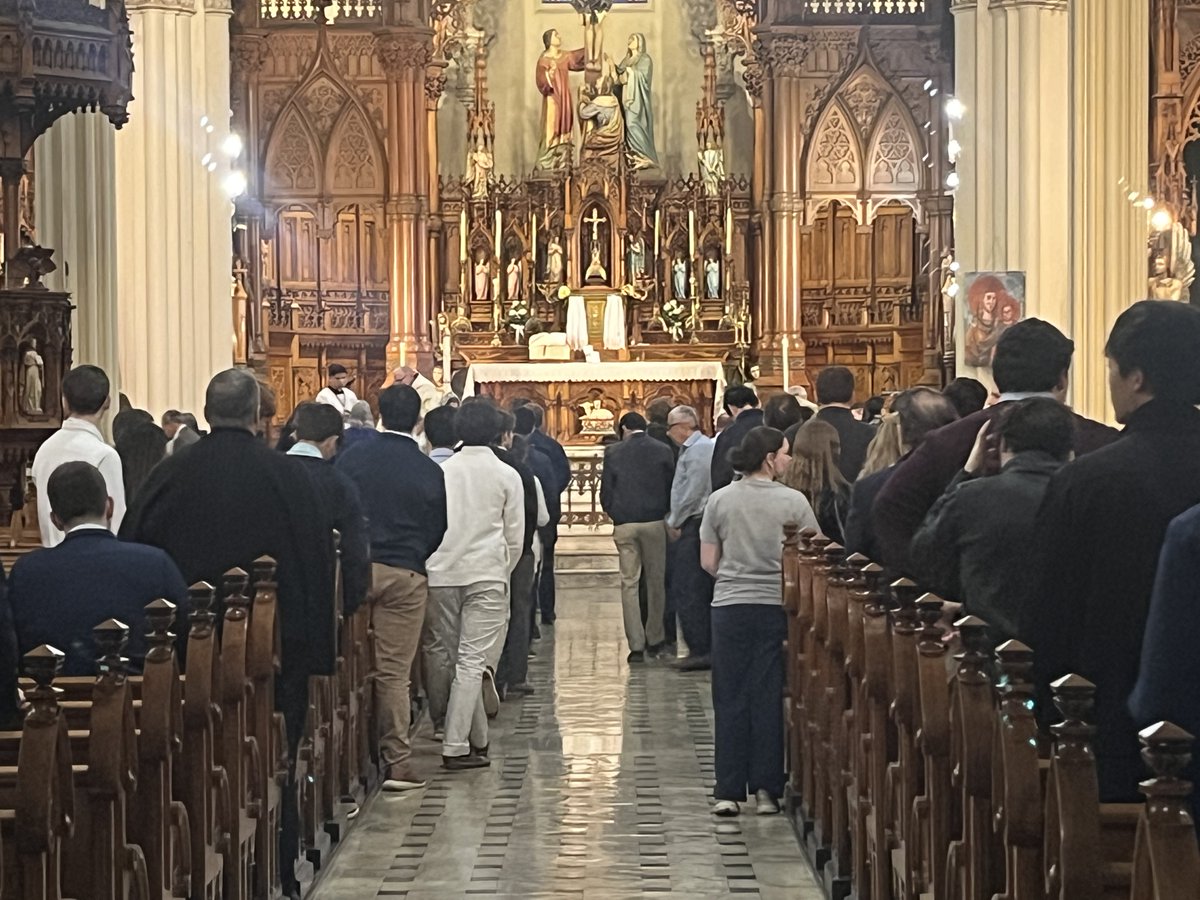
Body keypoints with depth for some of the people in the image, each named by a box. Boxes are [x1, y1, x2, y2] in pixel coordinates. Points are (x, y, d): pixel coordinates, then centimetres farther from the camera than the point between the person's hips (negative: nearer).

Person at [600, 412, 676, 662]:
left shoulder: (613, 453, 0)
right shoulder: (663, 452, -1)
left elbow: (606, 492, 1)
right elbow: (671, 489, 2)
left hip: (624, 524, 0)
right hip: (654, 521, 0)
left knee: (629, 583, 3)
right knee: (656, 581, 12)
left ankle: (636, 644, -2)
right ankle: (655, 639, 19)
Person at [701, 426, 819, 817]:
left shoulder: (719, 500, 1)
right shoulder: (793, 502, -6)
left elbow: (708, 561, 4)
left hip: (730, 607, 2)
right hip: (777, 606, -2)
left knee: (730, 698, 7)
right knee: (769, 697, 5)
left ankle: (729, 791, 7)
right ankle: (767, 789, 7)